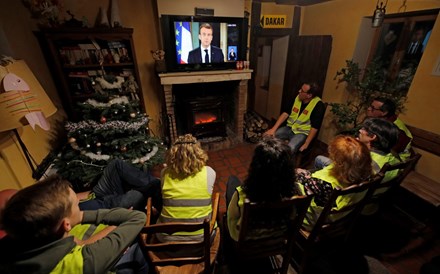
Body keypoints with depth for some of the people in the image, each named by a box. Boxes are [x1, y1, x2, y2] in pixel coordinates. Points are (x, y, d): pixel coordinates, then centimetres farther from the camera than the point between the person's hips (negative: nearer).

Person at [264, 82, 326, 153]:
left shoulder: (318, 105, -16)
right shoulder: (297, 98, 0)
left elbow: (314, 127, -16)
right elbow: (285, 113, -2)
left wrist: (306, 144, -20)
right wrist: (273, 129, -12)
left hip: (302, 133, -5)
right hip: (289, 128, 5)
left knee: (289, 149, -33)